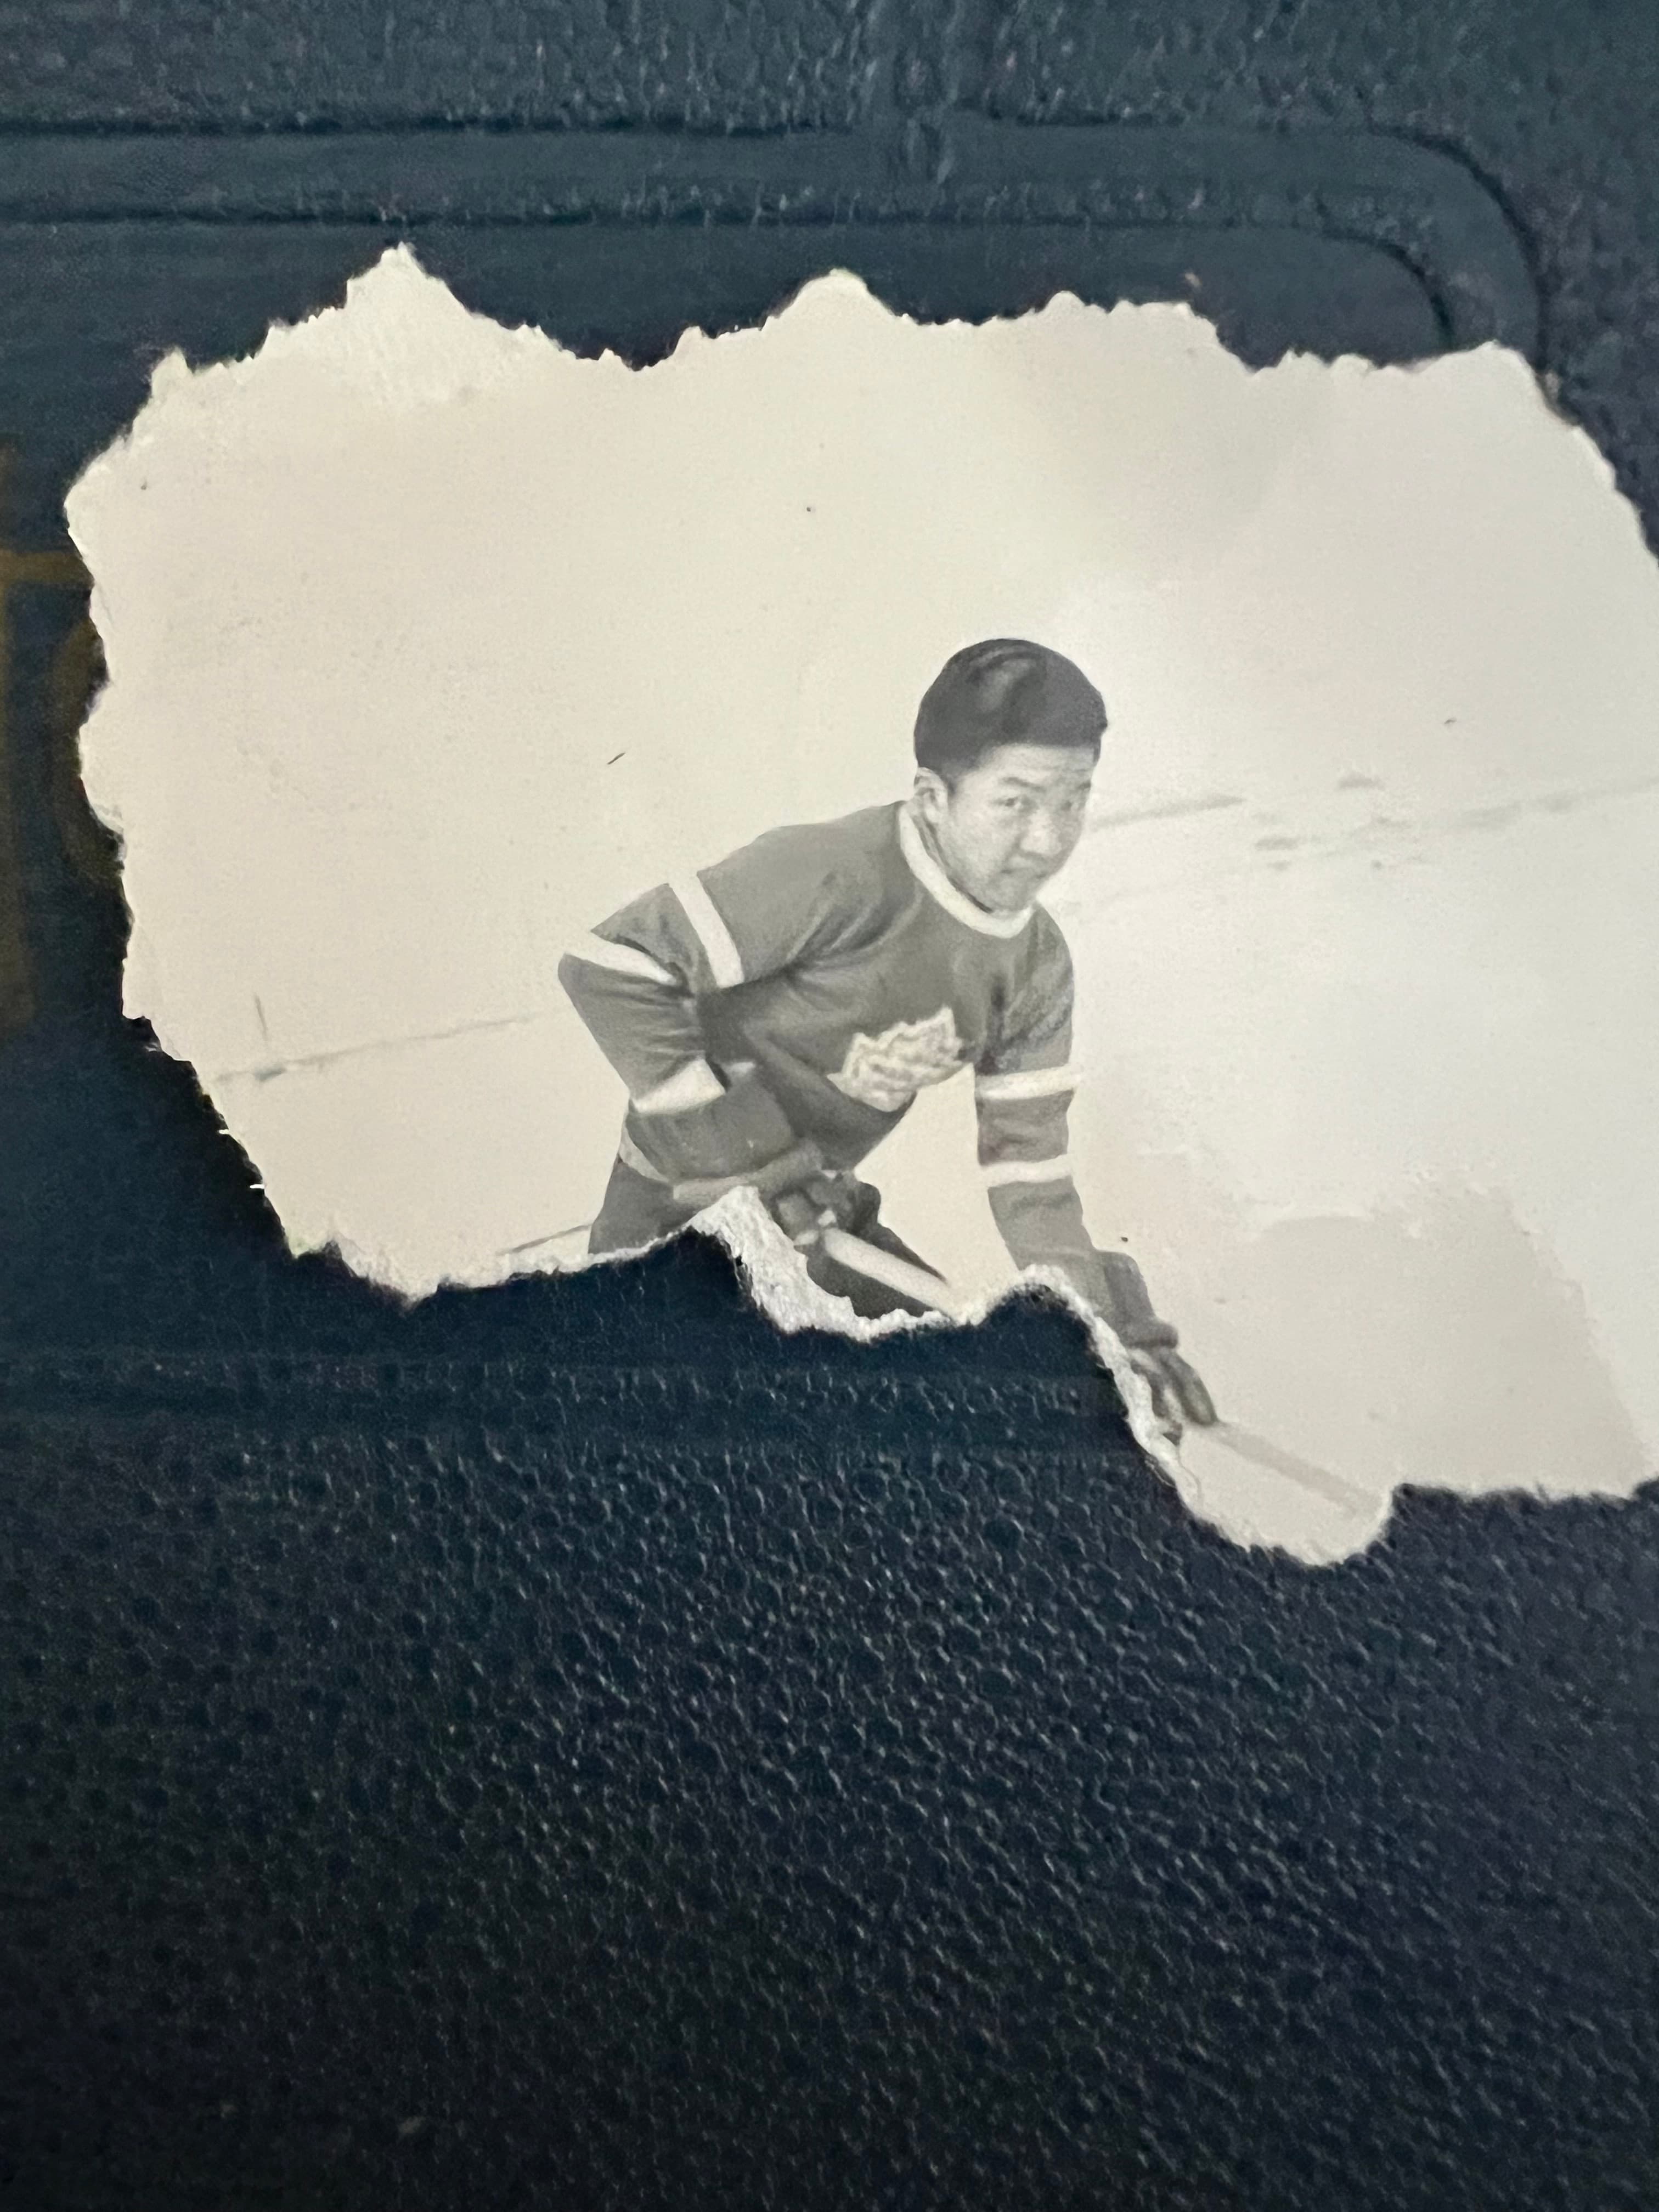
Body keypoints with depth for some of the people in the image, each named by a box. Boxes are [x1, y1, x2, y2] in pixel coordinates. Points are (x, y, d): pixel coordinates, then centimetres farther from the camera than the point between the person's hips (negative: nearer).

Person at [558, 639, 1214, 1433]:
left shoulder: (1038, 969, -6)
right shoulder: (837, 876, -30)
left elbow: (1029, 1163, -2)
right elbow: (609, 967, -30)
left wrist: (1111, 1328, -12)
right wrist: (744, 1160, -27)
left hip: (815, 1210, 7)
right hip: (679, 1209, -6)